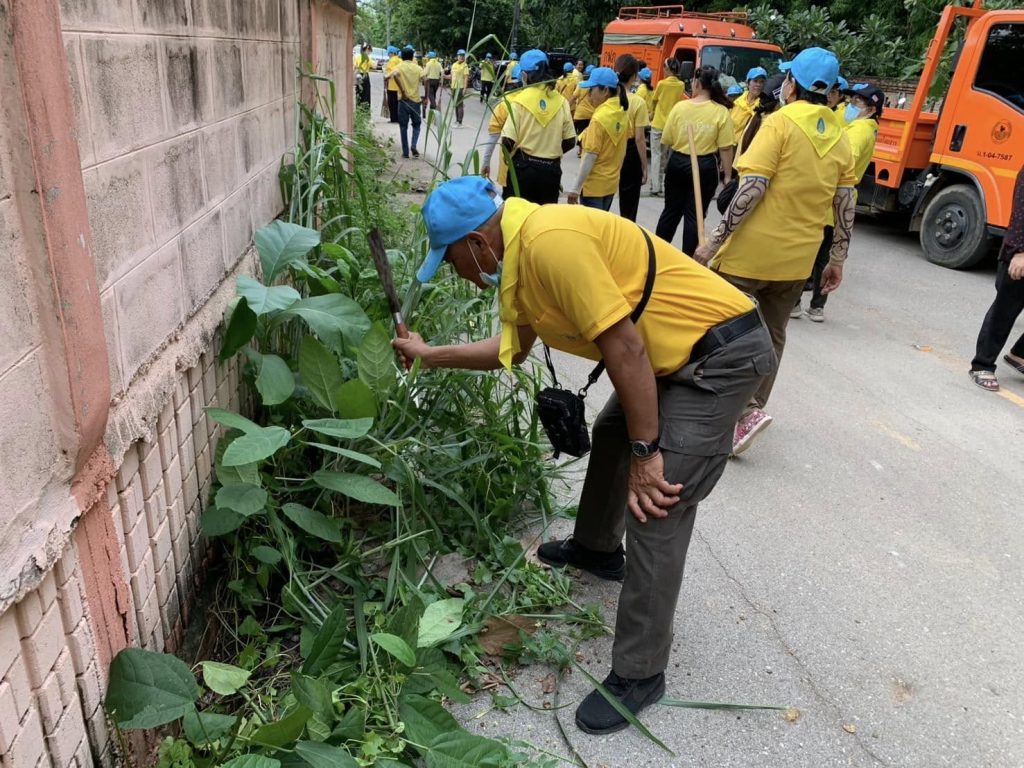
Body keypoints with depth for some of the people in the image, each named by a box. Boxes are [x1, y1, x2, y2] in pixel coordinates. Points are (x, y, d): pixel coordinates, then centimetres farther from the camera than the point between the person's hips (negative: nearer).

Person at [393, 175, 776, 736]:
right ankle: (597, 549, 50)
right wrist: (430, 356, 26)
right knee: (611, 436, 26)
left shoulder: (548, 242, -25)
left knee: (656, 511, -10)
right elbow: (511, 349, 22)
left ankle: (639, 674, 5)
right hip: (677, 353, 10)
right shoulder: (519, 255, 7)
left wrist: (646, 452, -20)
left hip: (722, 351, -10)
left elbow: (624, 346, -26)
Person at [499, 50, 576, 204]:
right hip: (551, 170, 3)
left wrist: (509, 154, 7)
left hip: (523, 167, -3)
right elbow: (570, 142, 4)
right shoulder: (561, 101, 1)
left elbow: (508, 141, -14)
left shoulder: (520, 100, -9)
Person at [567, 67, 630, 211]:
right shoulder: (622, 112, 4)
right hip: (611, 181, 8)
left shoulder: (599, 118, -19)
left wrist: (576, 187, -17)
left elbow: (590, 156, -20)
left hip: (594, 184, -8)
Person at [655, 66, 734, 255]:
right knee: (695, 215, 6)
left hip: (677, 164, 2)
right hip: (705, 167, -2)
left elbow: (666, 141, 0)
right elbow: (725, 148, -10)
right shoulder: (721, 112, -9)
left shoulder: (679, 107, -6)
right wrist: (728, 176, -2)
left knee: (671, 210, 17)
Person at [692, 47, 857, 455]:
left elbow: (751, 190, -19)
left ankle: (747, 409, -5)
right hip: (797, 260, 7)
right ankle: (749, 411, 22)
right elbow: (845, 205, 8)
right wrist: (837, 260, 15)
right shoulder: (841, 137, 8)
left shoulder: (780, 123, -10)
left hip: (750, 252, -6)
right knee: (771, 337, 17)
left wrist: (713, 242, -17)